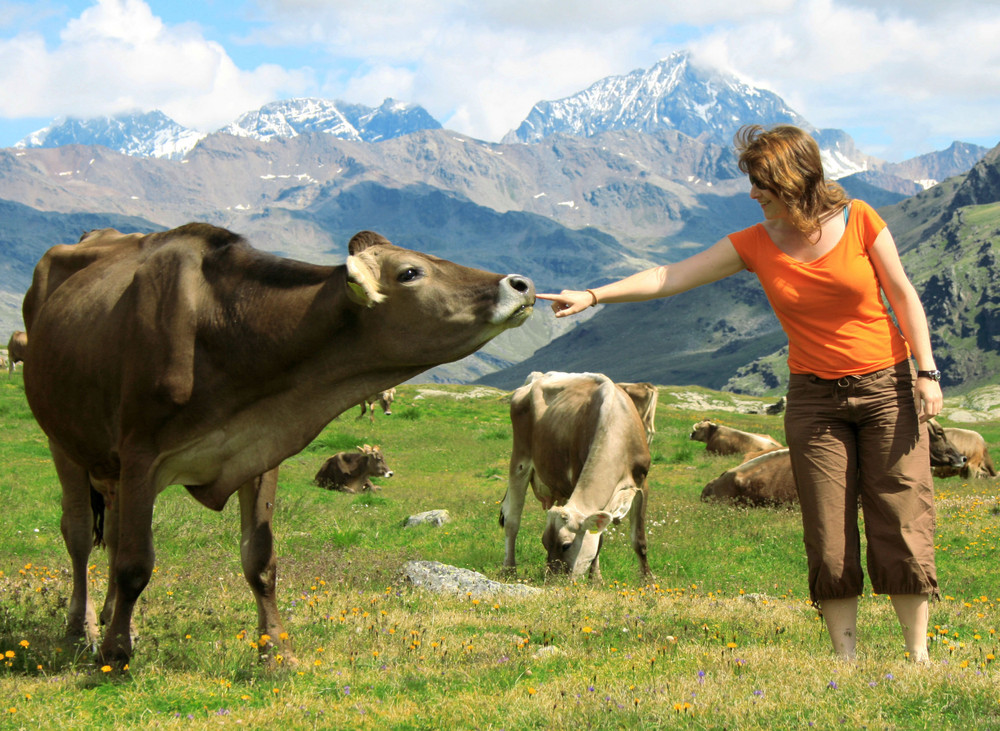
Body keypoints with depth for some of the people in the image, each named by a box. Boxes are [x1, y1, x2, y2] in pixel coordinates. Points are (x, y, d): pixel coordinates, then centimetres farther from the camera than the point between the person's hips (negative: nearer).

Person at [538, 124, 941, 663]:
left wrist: (926, 371, -5)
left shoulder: (858, 220, -6)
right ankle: (845, 658, 7)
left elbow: (903, 296, 0)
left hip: (886, 388, -2)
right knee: (828, 536, 0)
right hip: (814, 398, 2)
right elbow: (670, 277, -2)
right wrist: (592, 296, -10)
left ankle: (918, 654, 7)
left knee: (902, 522, -3)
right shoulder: (755, 244, -1)